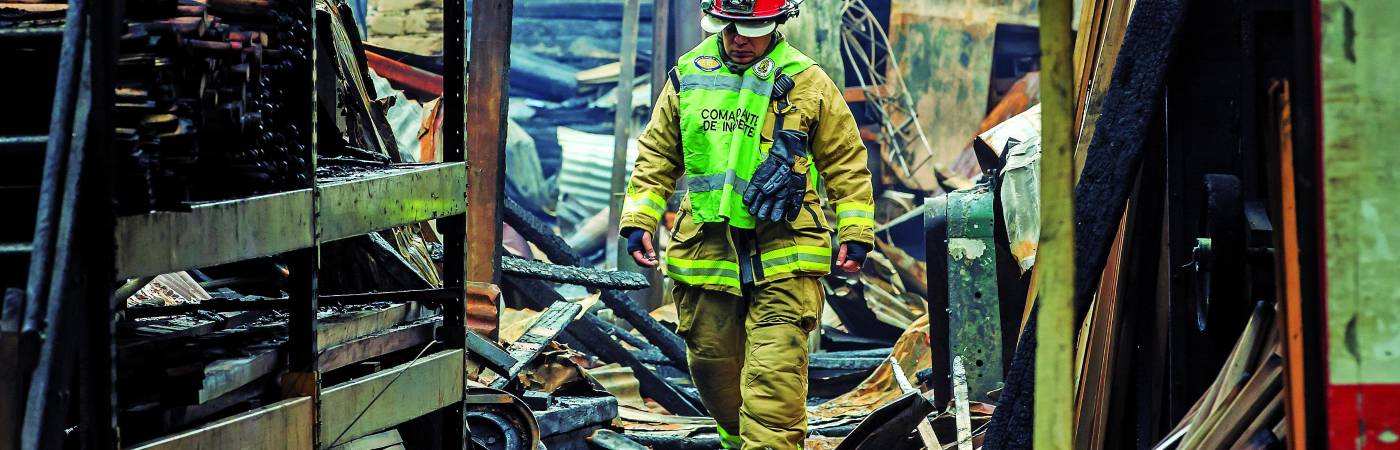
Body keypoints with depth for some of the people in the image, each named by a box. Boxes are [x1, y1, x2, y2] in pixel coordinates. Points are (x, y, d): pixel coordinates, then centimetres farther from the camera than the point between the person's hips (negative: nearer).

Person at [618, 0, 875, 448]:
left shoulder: (808, 83, 1)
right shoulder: (687, 78, 10)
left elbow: (846, 162, 5)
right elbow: (656, 157, 17)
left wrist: (854, 234, 0)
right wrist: (639, 220, 9)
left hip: (782, 257, -4)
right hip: (705, 252, 4)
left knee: (774, 374, -13)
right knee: (713, 362, 12)